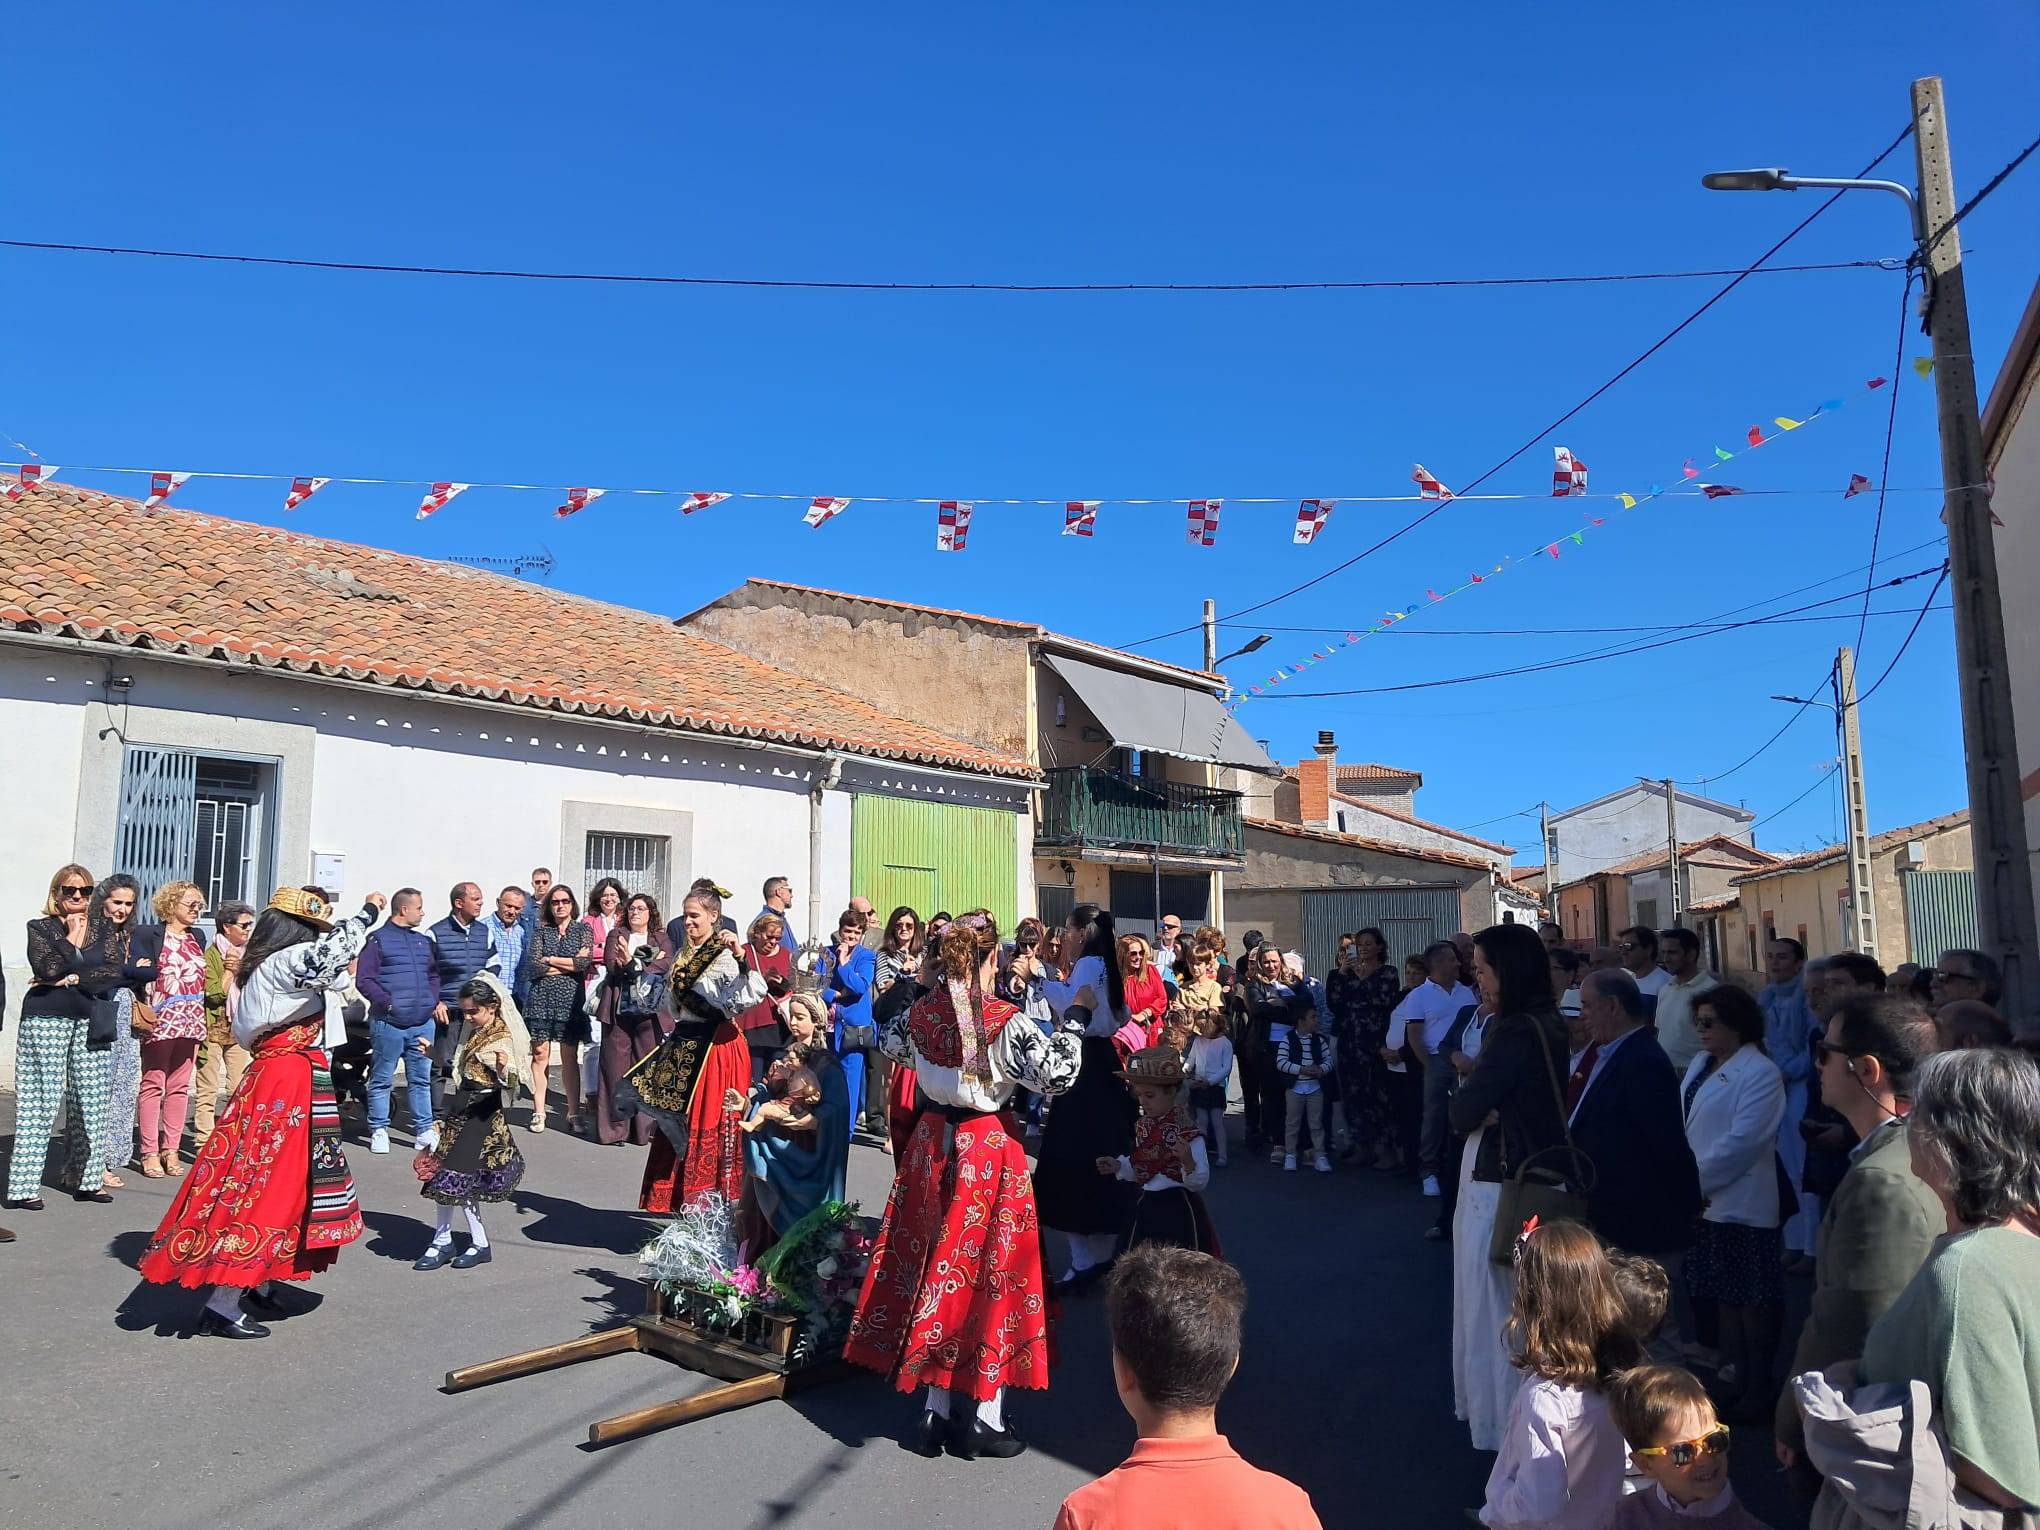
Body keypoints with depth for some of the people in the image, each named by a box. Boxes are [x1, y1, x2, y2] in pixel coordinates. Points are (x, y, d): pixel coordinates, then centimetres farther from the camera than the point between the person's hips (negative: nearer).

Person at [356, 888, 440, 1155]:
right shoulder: (378, 939, -2)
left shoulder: (424, 941, 15)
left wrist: (433, 1001, 6)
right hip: (388, 1022, -5)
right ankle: (379, 1131, 14)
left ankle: (423, 1130, 14)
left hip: (422, 1023, 5)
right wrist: (387, 1003, -15)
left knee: (421, 1079, 8)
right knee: (382, 1079, 4)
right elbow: (364, 980, -7)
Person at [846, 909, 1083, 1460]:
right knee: (987, 1272, 6)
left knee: (934, 1268, 14)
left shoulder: (920, 1013, -2)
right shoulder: (1005, 1022, -18)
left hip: (932, 1146, 5)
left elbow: (889, 1043, 18)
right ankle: (985, 1418, 15)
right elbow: (1057, 1074, -19)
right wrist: (1074, 1020, -7)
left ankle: (936, 1408, 23)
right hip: (989, 1152, -5)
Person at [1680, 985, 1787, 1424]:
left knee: (1752, 1299, 4)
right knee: (1723, 1296, 16)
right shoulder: (1700, 1064, 12)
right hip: (1703, 1202, 8)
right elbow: (1683, 1124, 12)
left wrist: (1695, 1181, -16)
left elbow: (1742, 1140, -20)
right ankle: (1738, 1382, 27)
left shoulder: (1760, 1073, -13)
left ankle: (1759, 1390, 16)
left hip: (1741, 1203, -8)